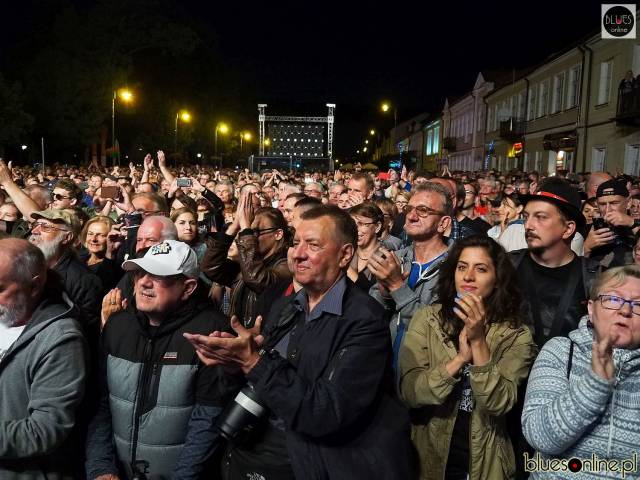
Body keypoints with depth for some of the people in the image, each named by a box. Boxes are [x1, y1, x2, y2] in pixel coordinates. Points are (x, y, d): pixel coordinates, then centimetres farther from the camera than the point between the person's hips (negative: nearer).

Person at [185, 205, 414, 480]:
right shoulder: (283, 307, 7)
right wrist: (233, 357, -10)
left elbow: (327, 414, -20)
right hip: (264, 438, 5)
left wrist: (254, 362, -19)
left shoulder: (365, 320, -13)